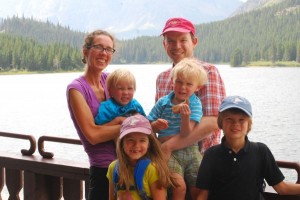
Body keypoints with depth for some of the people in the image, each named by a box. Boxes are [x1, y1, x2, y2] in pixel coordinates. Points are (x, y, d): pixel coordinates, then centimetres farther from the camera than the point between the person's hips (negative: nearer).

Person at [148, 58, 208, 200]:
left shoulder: (195, 104, -2)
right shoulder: (163, 102, 4)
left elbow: (186, 134, -12)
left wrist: (186, 117, -30)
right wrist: (156, 125, -15)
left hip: (190, 150, 1)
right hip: (169, 152, -1)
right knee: (179, 186, -21)